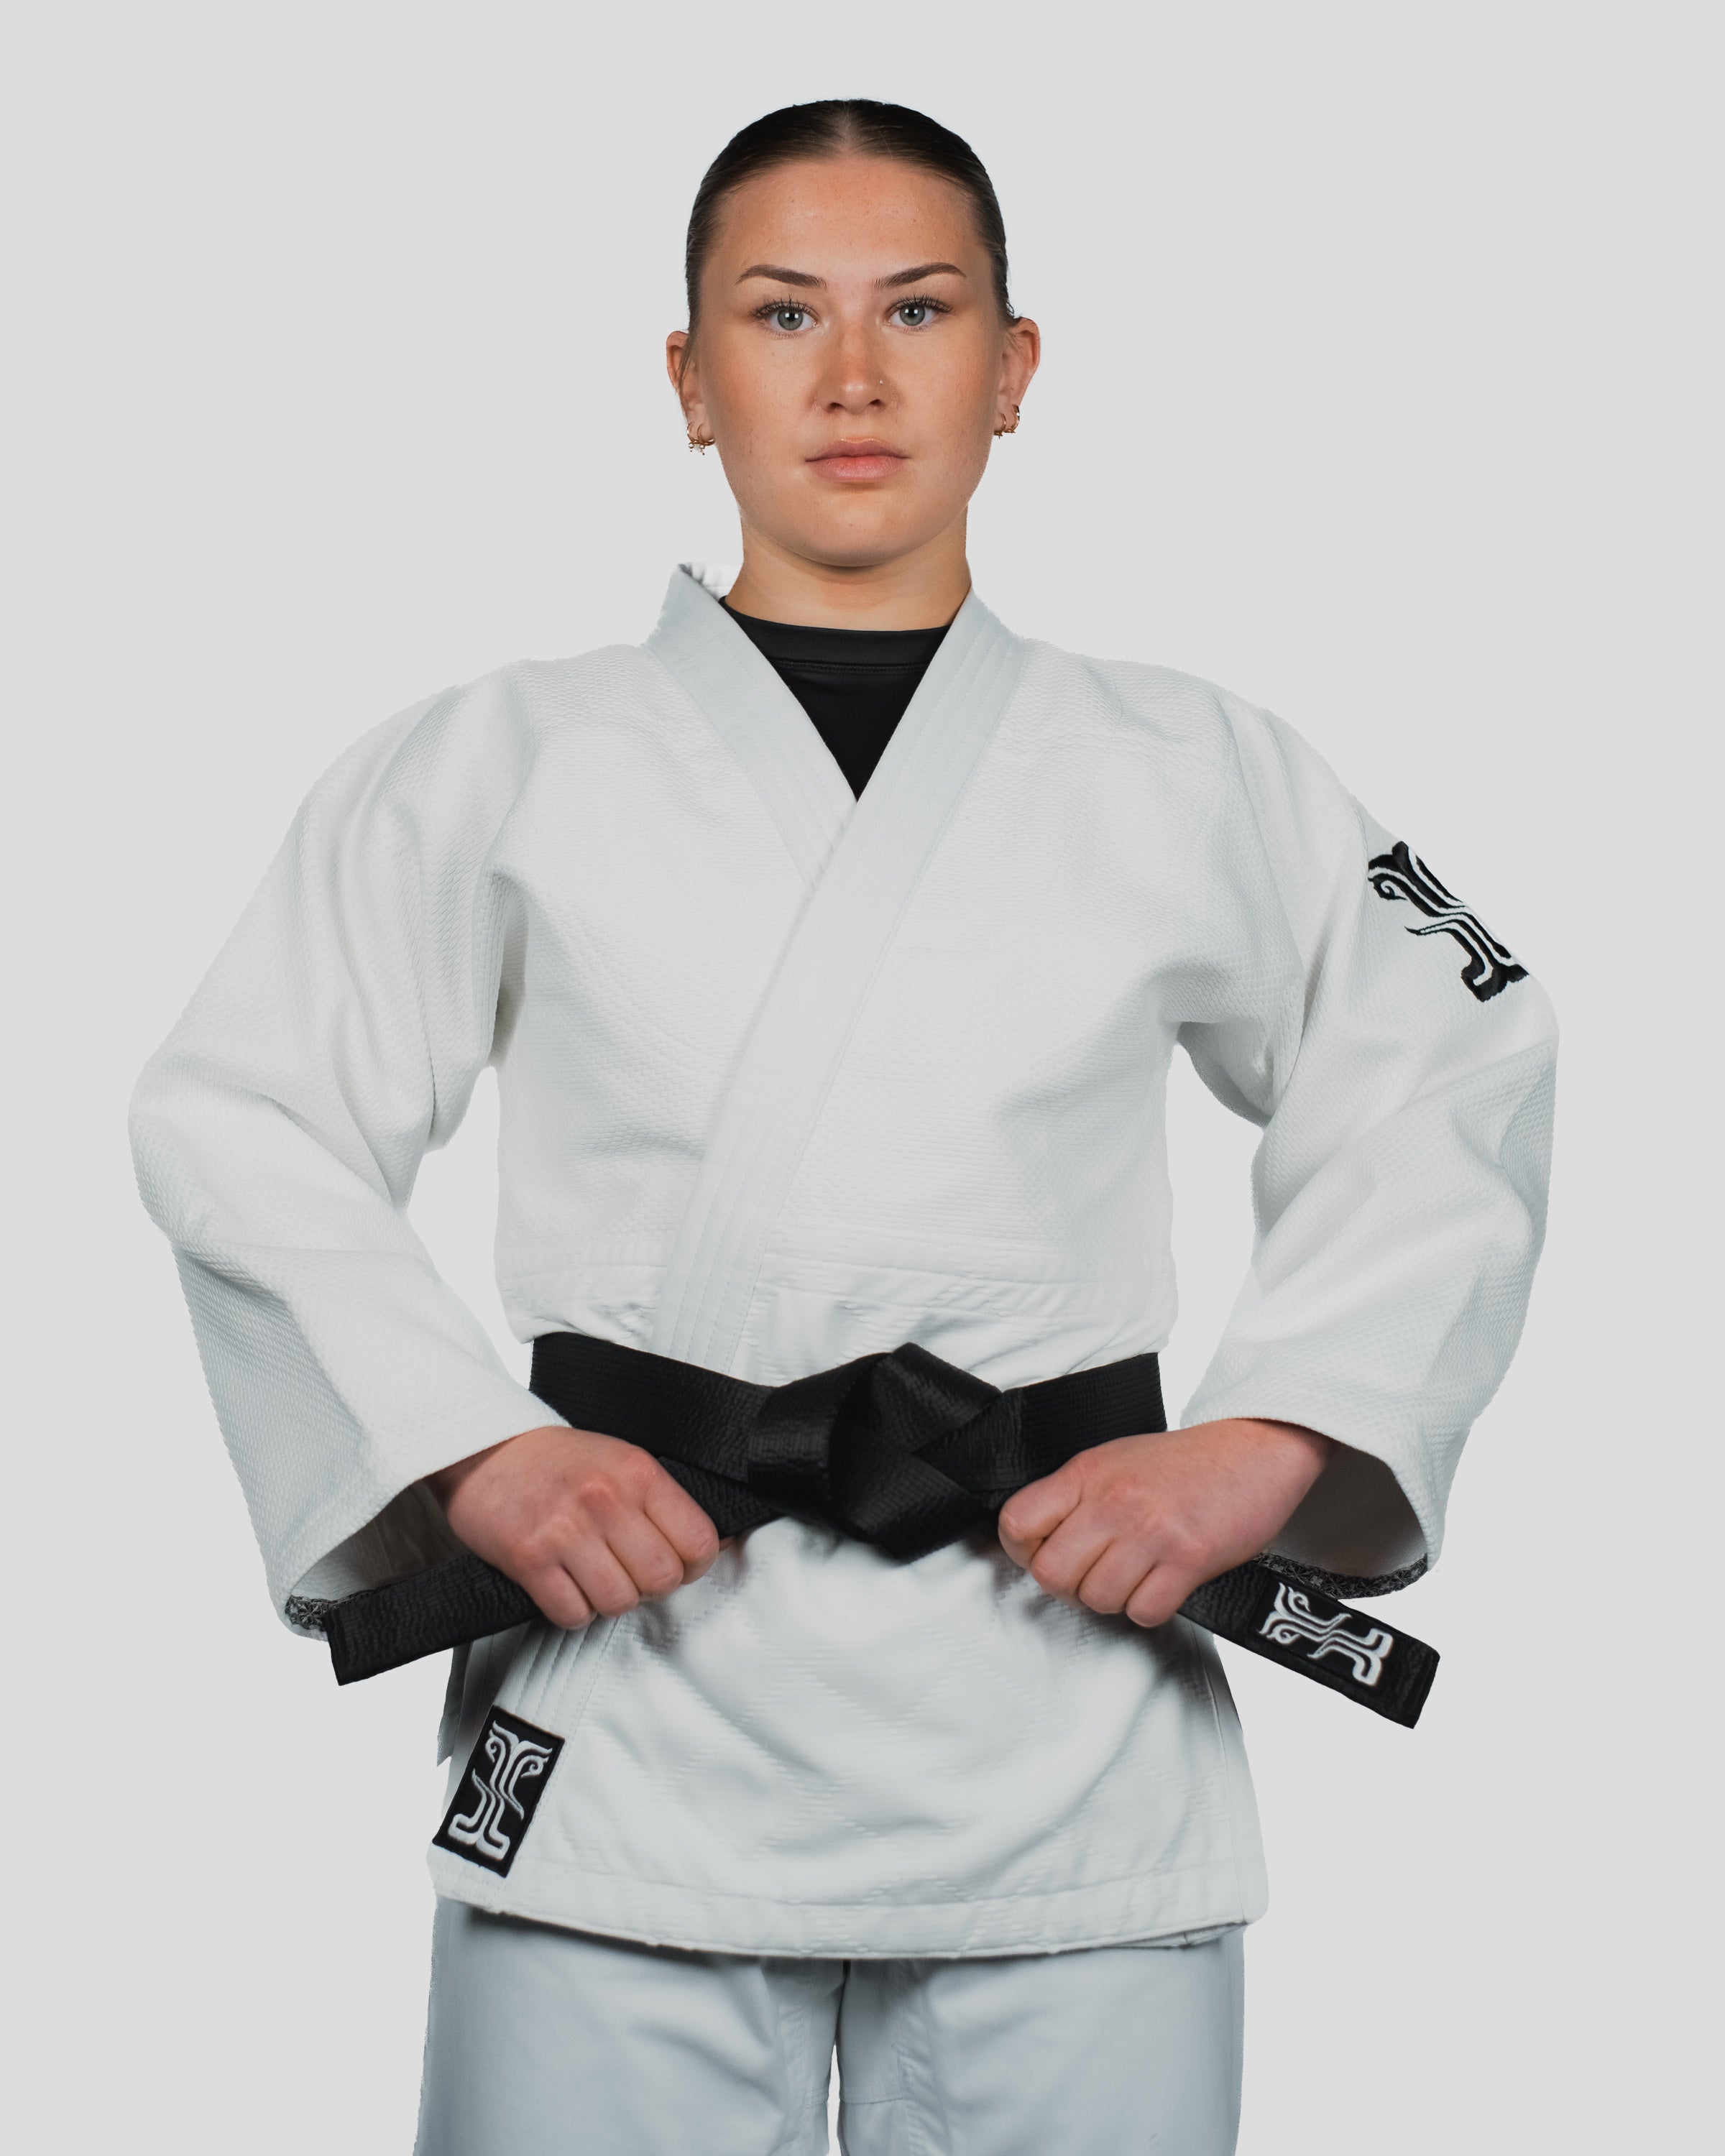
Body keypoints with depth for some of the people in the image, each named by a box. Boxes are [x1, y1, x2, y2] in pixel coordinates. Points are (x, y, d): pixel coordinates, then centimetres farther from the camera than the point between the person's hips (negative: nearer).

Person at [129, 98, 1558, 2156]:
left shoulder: (1200, 778, 9)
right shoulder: (501, 769, 6)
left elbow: (1452, 1098, 13)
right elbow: (239, 1119, 6)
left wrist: (1270, 1438, -1)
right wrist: (465, 1449, -7)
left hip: (1070, 1764, 1)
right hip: (625, 1740, -1)